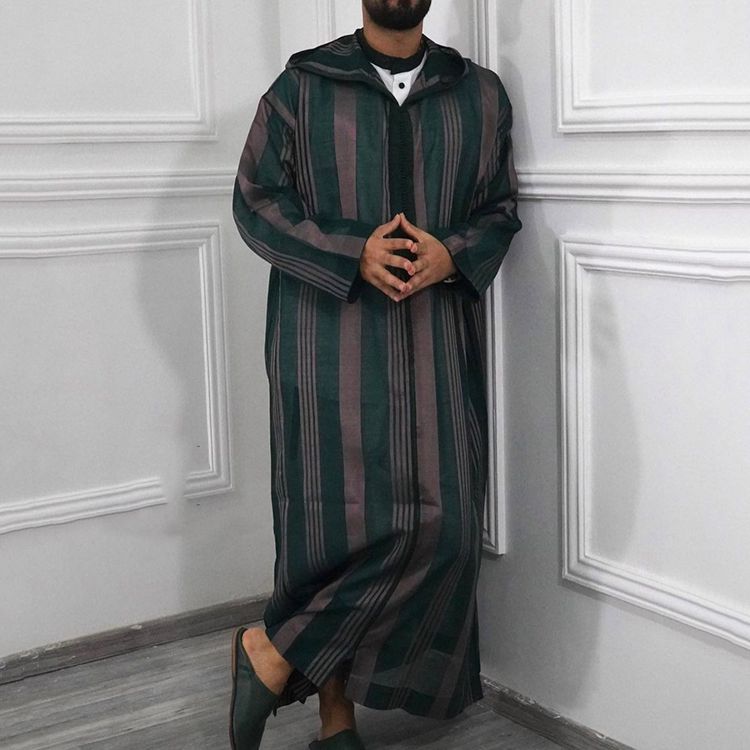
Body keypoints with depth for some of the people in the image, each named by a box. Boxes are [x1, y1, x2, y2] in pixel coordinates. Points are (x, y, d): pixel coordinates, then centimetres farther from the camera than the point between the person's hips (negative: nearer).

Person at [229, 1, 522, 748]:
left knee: (436, 519, -4)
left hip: (435, 342, 3)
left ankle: (275, 656, 9)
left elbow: (501, 207, 14)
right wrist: (351, 254, -13)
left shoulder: (480, 94, 12)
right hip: (328, 339, -3)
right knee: (340, 515, -9)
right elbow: (256, 200, 1)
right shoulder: (301, 85, 4)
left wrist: (452, 254, -9)